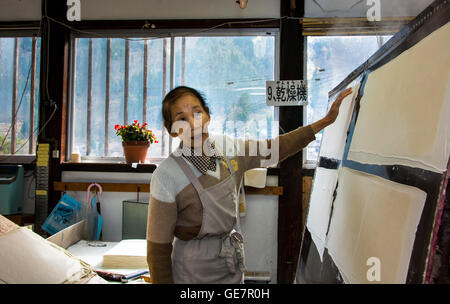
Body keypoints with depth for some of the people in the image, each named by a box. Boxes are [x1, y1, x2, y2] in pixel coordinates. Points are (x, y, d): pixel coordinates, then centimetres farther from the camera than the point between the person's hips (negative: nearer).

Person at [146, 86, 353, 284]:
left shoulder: (229, 151, -7)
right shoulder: (166, 176, -23)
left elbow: (276, 148, 6)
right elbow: (158, 247, -17)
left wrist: (326, 120, 7)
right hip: (194, 275, -5)